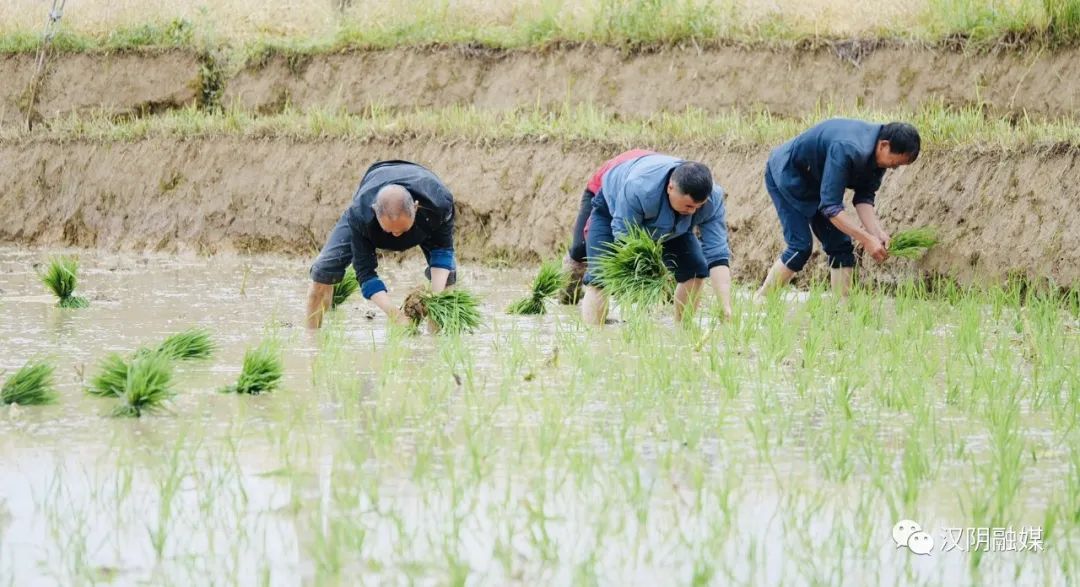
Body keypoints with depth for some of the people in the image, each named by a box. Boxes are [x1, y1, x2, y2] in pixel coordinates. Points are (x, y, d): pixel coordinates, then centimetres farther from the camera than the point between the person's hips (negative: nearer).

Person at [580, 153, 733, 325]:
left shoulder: (712, 199, -33)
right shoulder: (638, 188, -45)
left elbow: (717, 254, -34)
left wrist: (726, 309, -42)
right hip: (614, 210, -4)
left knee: (695, 270, -11)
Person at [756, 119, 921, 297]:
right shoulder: (847, 150, -40)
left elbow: (864, 197, -9)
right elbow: (830, 206, -39)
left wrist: (877, 233, -26)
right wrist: (866, 239, -40)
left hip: (814, 181, 8)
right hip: (785, 174, -8)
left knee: (841, 246, -1)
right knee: (801, 247, -16)